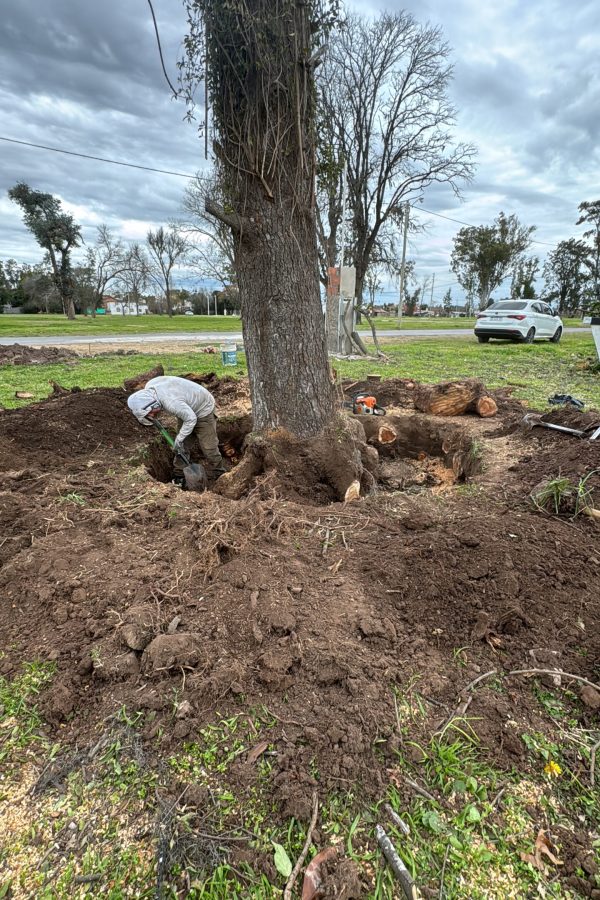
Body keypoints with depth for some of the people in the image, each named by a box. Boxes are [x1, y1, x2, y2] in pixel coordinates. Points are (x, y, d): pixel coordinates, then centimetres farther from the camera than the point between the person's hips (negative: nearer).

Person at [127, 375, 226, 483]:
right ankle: (179, 477, 19)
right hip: (186, 408, 8)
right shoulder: (149, 387, -16)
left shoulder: (171, 401, -40)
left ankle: (220, 475, 12)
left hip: (202, 409, -8)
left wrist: (179, 439, -19)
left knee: (208, 447, -5)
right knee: (182, 446, 9)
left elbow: (191, 419, -30)